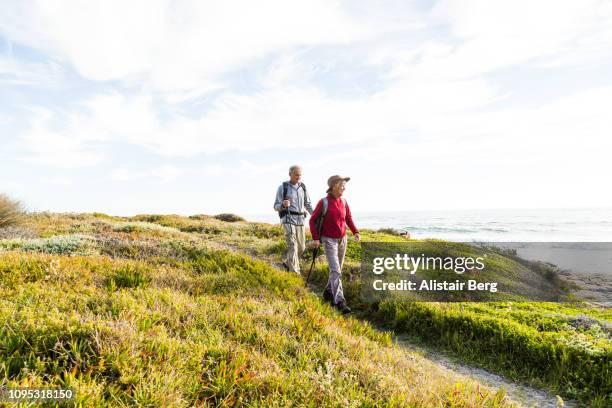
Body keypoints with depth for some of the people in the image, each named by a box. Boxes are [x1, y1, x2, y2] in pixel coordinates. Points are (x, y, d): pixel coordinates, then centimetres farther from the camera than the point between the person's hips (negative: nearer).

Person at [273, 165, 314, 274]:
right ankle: (295, 273, -13)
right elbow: (276, 206, -3)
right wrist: (283, 205, -26)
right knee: (292, 246, -15)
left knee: (301, 248, 10)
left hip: (300, 220, 5)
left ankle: (286, 261, 36)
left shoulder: (303, 187, 10)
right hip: (288, 220, -5)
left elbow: (308, 204, 17)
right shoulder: (282, 187, -3)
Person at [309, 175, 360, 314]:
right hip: (329, 240, -6)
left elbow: (348, 218, 11)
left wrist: (356, 232, -4)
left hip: (342, 239, 6)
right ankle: (339, 301, -9)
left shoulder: (344, 202, 1)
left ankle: (328, 292, 35)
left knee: (338, 269, 15)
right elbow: (312, 220, -7)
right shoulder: (323, 202, -13)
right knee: (335, 271, -12)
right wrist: (315, 238, -13)